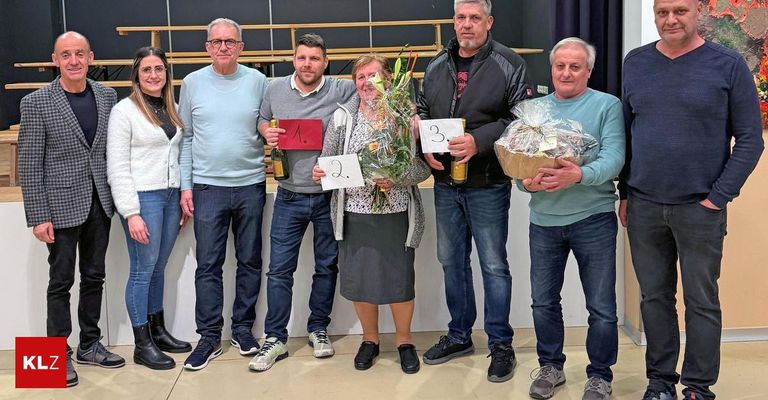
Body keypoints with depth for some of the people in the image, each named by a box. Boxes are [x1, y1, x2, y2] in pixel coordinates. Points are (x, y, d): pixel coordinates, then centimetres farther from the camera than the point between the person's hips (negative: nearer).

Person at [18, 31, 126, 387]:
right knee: (61, 282, 6)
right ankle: (59, 354, 19)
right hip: (62, 205, -4)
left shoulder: (107, 96, 4)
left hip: (100, 204, 4)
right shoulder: (36, 103, -8)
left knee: (94, 277, 14)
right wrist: (38, 217, -11)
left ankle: (90, 345, 28)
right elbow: (29, 164, -8)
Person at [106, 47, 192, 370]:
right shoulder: (124, 110, -7)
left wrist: (184, 199, 11)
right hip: (142, 197, -6)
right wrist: (131, 213, -15)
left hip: (171, 196, 6)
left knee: (159, 267, 15)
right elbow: (117, 168, -10)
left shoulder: (173, 109, 11)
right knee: (143, 270, 1)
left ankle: (158, 331, 27)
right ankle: (142, 344, 11)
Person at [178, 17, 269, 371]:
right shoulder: (193, 83, 3)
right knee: (208, 265, 2)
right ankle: (210, 337, 12)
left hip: (251, 185, 1)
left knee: (250, 261, 9)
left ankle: (243, 328, 23)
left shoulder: (257, 81, 2)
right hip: (208, 187, 0)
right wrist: (185, 186, 2)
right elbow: (186, 138, 6)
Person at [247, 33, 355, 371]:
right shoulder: (275, 89, 3)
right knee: (279, 270, 3)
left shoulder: (342, 90, -6)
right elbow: (262, 119, 17)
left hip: (329, 195, -1)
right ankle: (275, 339, 14)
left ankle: (318, 329, 30)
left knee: (327, 267, 12)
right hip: (289, 197, 1)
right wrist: (267, 133, -4)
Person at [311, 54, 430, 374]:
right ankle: (370, 339, 31)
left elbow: (423, 166, -5)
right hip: (355, 213, 2)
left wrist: (396, 179, -21)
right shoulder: (342, 118, 5)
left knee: (400, 280, 4)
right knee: (358, 279, 9)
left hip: (395, 213, -2)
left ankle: (404, 340, 28)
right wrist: (319, 173, -11)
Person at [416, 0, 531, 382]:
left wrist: (478, 141, -23)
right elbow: (422, 112, 16)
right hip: (445, 183, 5)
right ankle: (459, 335, 30)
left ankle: (501, 344, 17)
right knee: (451, 261, 15)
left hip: (487, 184, -5)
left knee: (493, 265, 2)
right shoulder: (437, 65, 10)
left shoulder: (509, 64, -6)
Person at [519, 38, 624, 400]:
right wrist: (525, 181, -18)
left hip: (593, 218, -3)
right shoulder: (533, 109, 9)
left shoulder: (607, 106, -2)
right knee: (543, 301, 13)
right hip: (544, 220, 3)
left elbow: (614, 158, -13)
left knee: (601, 307, 6)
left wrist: (579, 175, -32)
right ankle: (550, 366, 33)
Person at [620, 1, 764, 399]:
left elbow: (750, 139, -3)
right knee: (654, 298, 11)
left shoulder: (728, 65, -4)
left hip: (700, 208, -3)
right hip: (643, 207, 3)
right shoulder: (635, 63, 6)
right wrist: (625, 192, 8)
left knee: (701, 302, 5)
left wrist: (718, 197, -9)